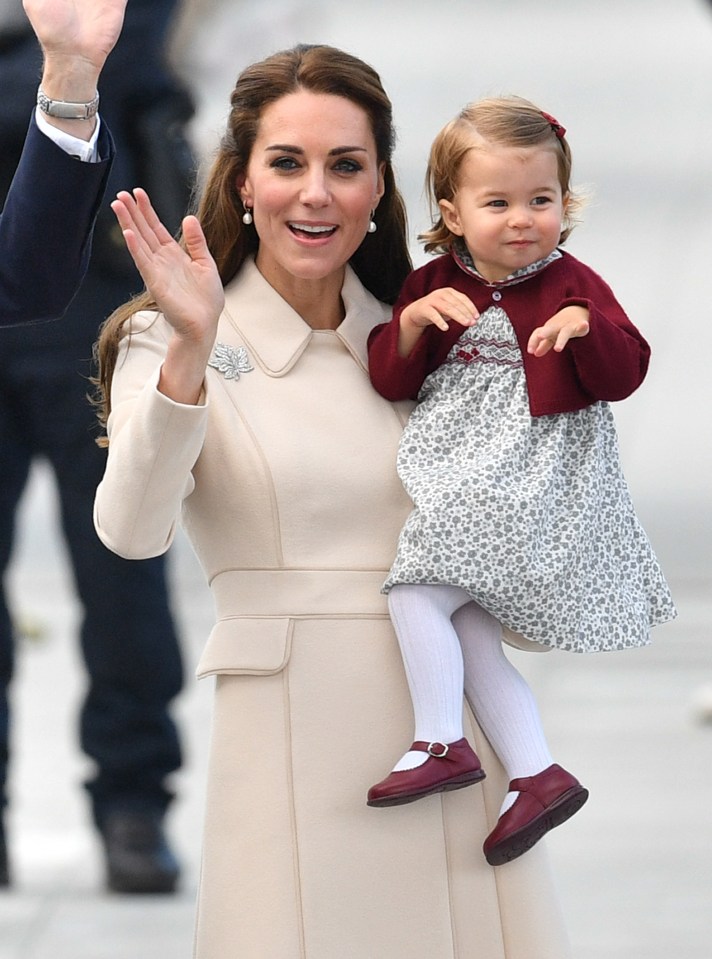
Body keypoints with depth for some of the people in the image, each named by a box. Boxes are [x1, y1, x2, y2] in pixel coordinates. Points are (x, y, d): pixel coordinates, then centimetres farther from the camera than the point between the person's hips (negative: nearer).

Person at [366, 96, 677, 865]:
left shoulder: (571, 286, -1)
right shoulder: (431, 287, 8)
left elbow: (624, 374, -6)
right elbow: (390, 380, 4)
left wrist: (587, 328, -25)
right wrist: (413, 322, -13)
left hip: (528, 478, -6)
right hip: (460, 478, 6)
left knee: (417, 593, -18)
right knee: (469, 638, 4)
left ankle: (441, 743, -10)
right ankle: (538, 775, 9)